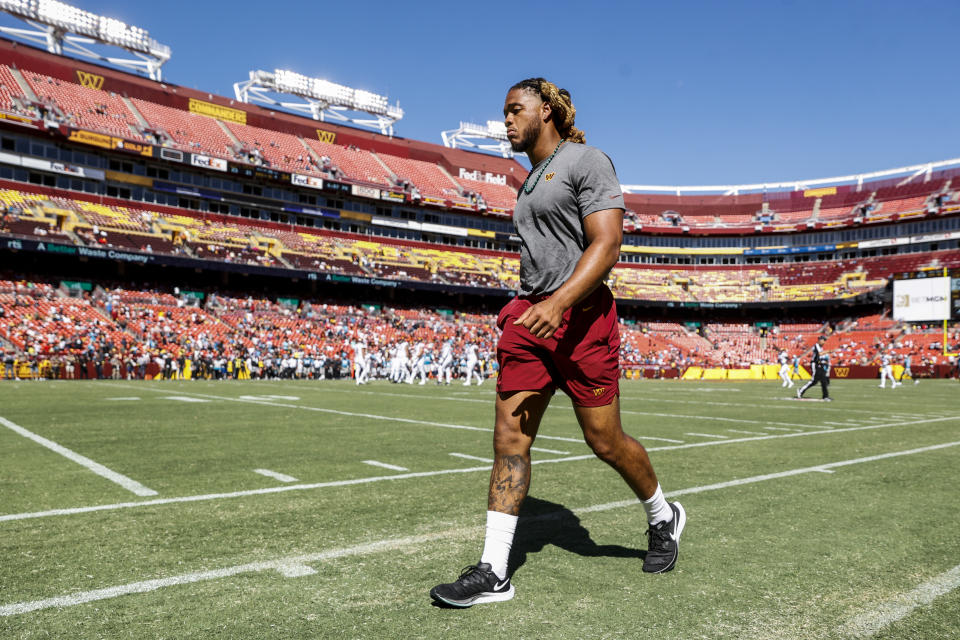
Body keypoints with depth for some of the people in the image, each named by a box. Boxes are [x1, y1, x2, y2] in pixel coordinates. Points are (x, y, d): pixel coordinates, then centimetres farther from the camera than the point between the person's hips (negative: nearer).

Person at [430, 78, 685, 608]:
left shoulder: (586, 161, -4)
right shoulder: (529, 180, 21)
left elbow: (606, 245, -16)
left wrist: (559, 302, -28)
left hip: (580, 316, -7)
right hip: (529, 317, 7)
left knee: (605, 441, 3)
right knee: (509, 439, -1)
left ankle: (664, 517, 32)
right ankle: (493, 572, 4)